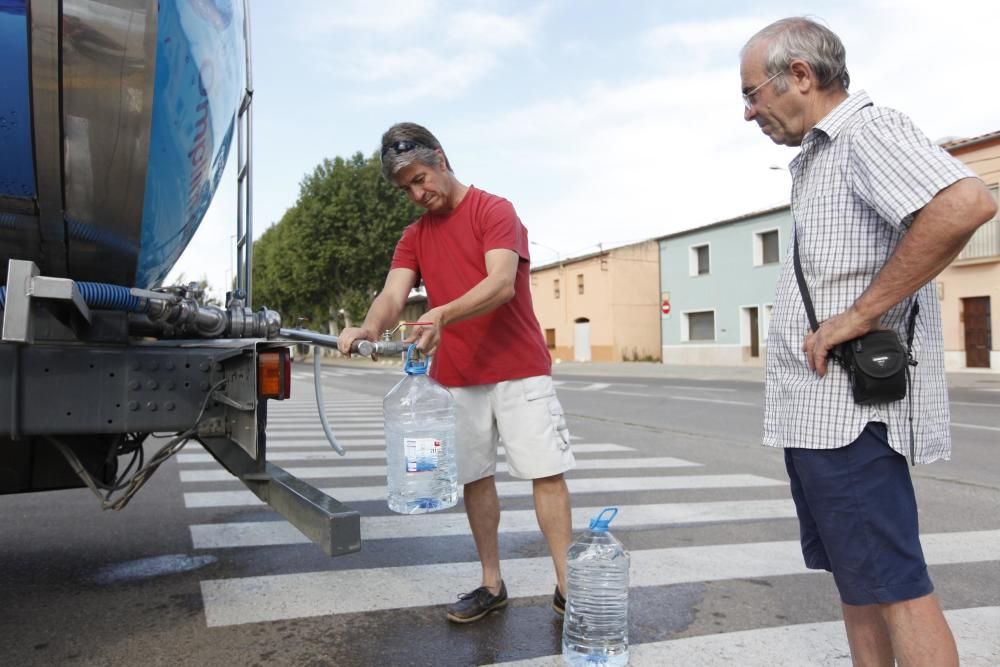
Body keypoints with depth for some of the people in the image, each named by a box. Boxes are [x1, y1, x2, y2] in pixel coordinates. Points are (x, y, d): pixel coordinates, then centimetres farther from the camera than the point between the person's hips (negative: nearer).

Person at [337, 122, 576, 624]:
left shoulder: (494, 210, -3)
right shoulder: (414, 236, 13)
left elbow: (501, 283, -19)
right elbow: (393, 293, -3)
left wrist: (444, 314, -36)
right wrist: (370, 328, -26)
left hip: (519, 369, -4)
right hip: (455, 377, 5)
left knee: (546, 473, -3)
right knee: (474, 479, 7)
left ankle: (567, 586, 4)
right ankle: (492, 585, 20)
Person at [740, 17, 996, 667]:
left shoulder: (868, 130, -10)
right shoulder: (816, 157, 19)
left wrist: (860, 314, -24)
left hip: (846, 406, -10)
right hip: (815, 411, 10)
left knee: (892, 585, -3)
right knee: (854, 577, 17)